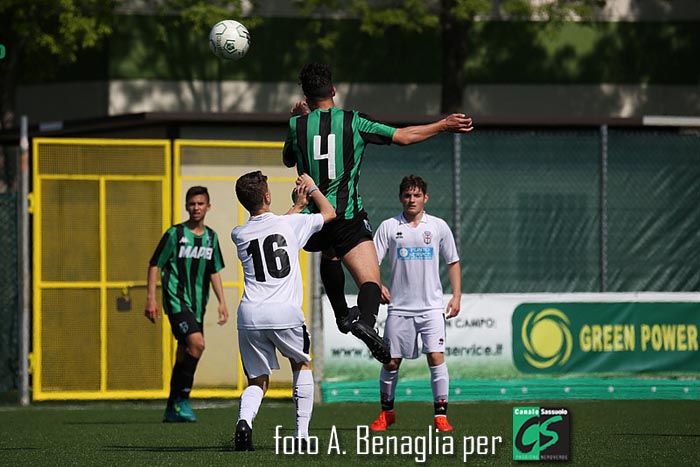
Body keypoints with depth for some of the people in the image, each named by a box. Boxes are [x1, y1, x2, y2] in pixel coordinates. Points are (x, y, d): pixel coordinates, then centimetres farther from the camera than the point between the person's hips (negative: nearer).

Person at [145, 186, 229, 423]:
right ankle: (181, 399, -14)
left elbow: (214, 272, 21)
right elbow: (155, 265, -3)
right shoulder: (175, 234, -5)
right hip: (176, 300, -6)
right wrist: (151, 299, -10)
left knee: (185, 355, 7)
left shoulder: (211, 237, 12)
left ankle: (173, 410, 16)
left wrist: (222, 302, 14)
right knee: (196, 343, -23)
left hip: (197, 304, 6)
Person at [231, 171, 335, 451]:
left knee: (257, 381, 13)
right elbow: (329, 213, 21)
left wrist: (297, 207, 40)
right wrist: (312, 188, 36)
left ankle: (244, 419, -19)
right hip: (285, 313, -2)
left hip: (250, 315, 2)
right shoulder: (291, 225, 1)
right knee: (302, 365, 25)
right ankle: (302, 433, 16)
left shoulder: (239, 235, 9)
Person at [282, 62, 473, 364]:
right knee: (370, 282, -9)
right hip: (347, 215, -3)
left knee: (329, 255, 37)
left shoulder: (298, 125, 0)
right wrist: (444, 125, 11)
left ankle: (342, 314, 34)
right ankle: (366, 320, -40)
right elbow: (402, 136, 0)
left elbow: (288, 159, 21)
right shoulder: (353, 122, -4)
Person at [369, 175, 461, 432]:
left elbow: (453, 262, 12)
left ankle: (441, 415, -8)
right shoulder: (389, 227, 3)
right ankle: (387, 412, 20)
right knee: (391, 361, 2)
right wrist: (376, 285, -17)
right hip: (399, 308, 1)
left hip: (431, 307, 0)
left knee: (436, 357, -13)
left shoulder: (439, 226, 5)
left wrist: (456, 296, 4)